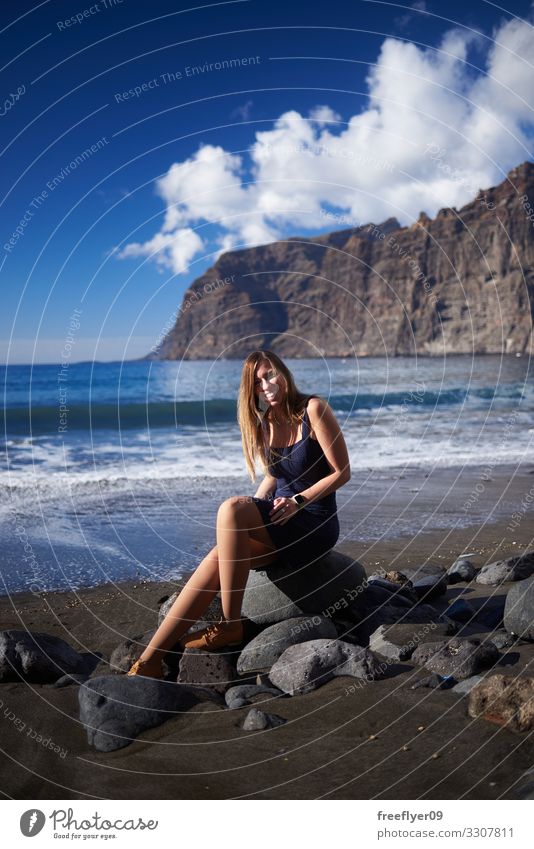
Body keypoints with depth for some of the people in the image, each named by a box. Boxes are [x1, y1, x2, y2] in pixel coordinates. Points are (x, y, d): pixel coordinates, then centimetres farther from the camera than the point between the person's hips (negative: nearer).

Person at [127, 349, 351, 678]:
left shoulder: (313, 409, -9)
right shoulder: (264, 423, 11)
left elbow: (342, 472, -9)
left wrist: (298, 500, -18)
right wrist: (253, 506, 3)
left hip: (316, 523, -6)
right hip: (281, 520, 6)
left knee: (230, 508, -31)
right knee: (216, 560, -22)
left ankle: (230, 625, -20)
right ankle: (148, 662, -26)